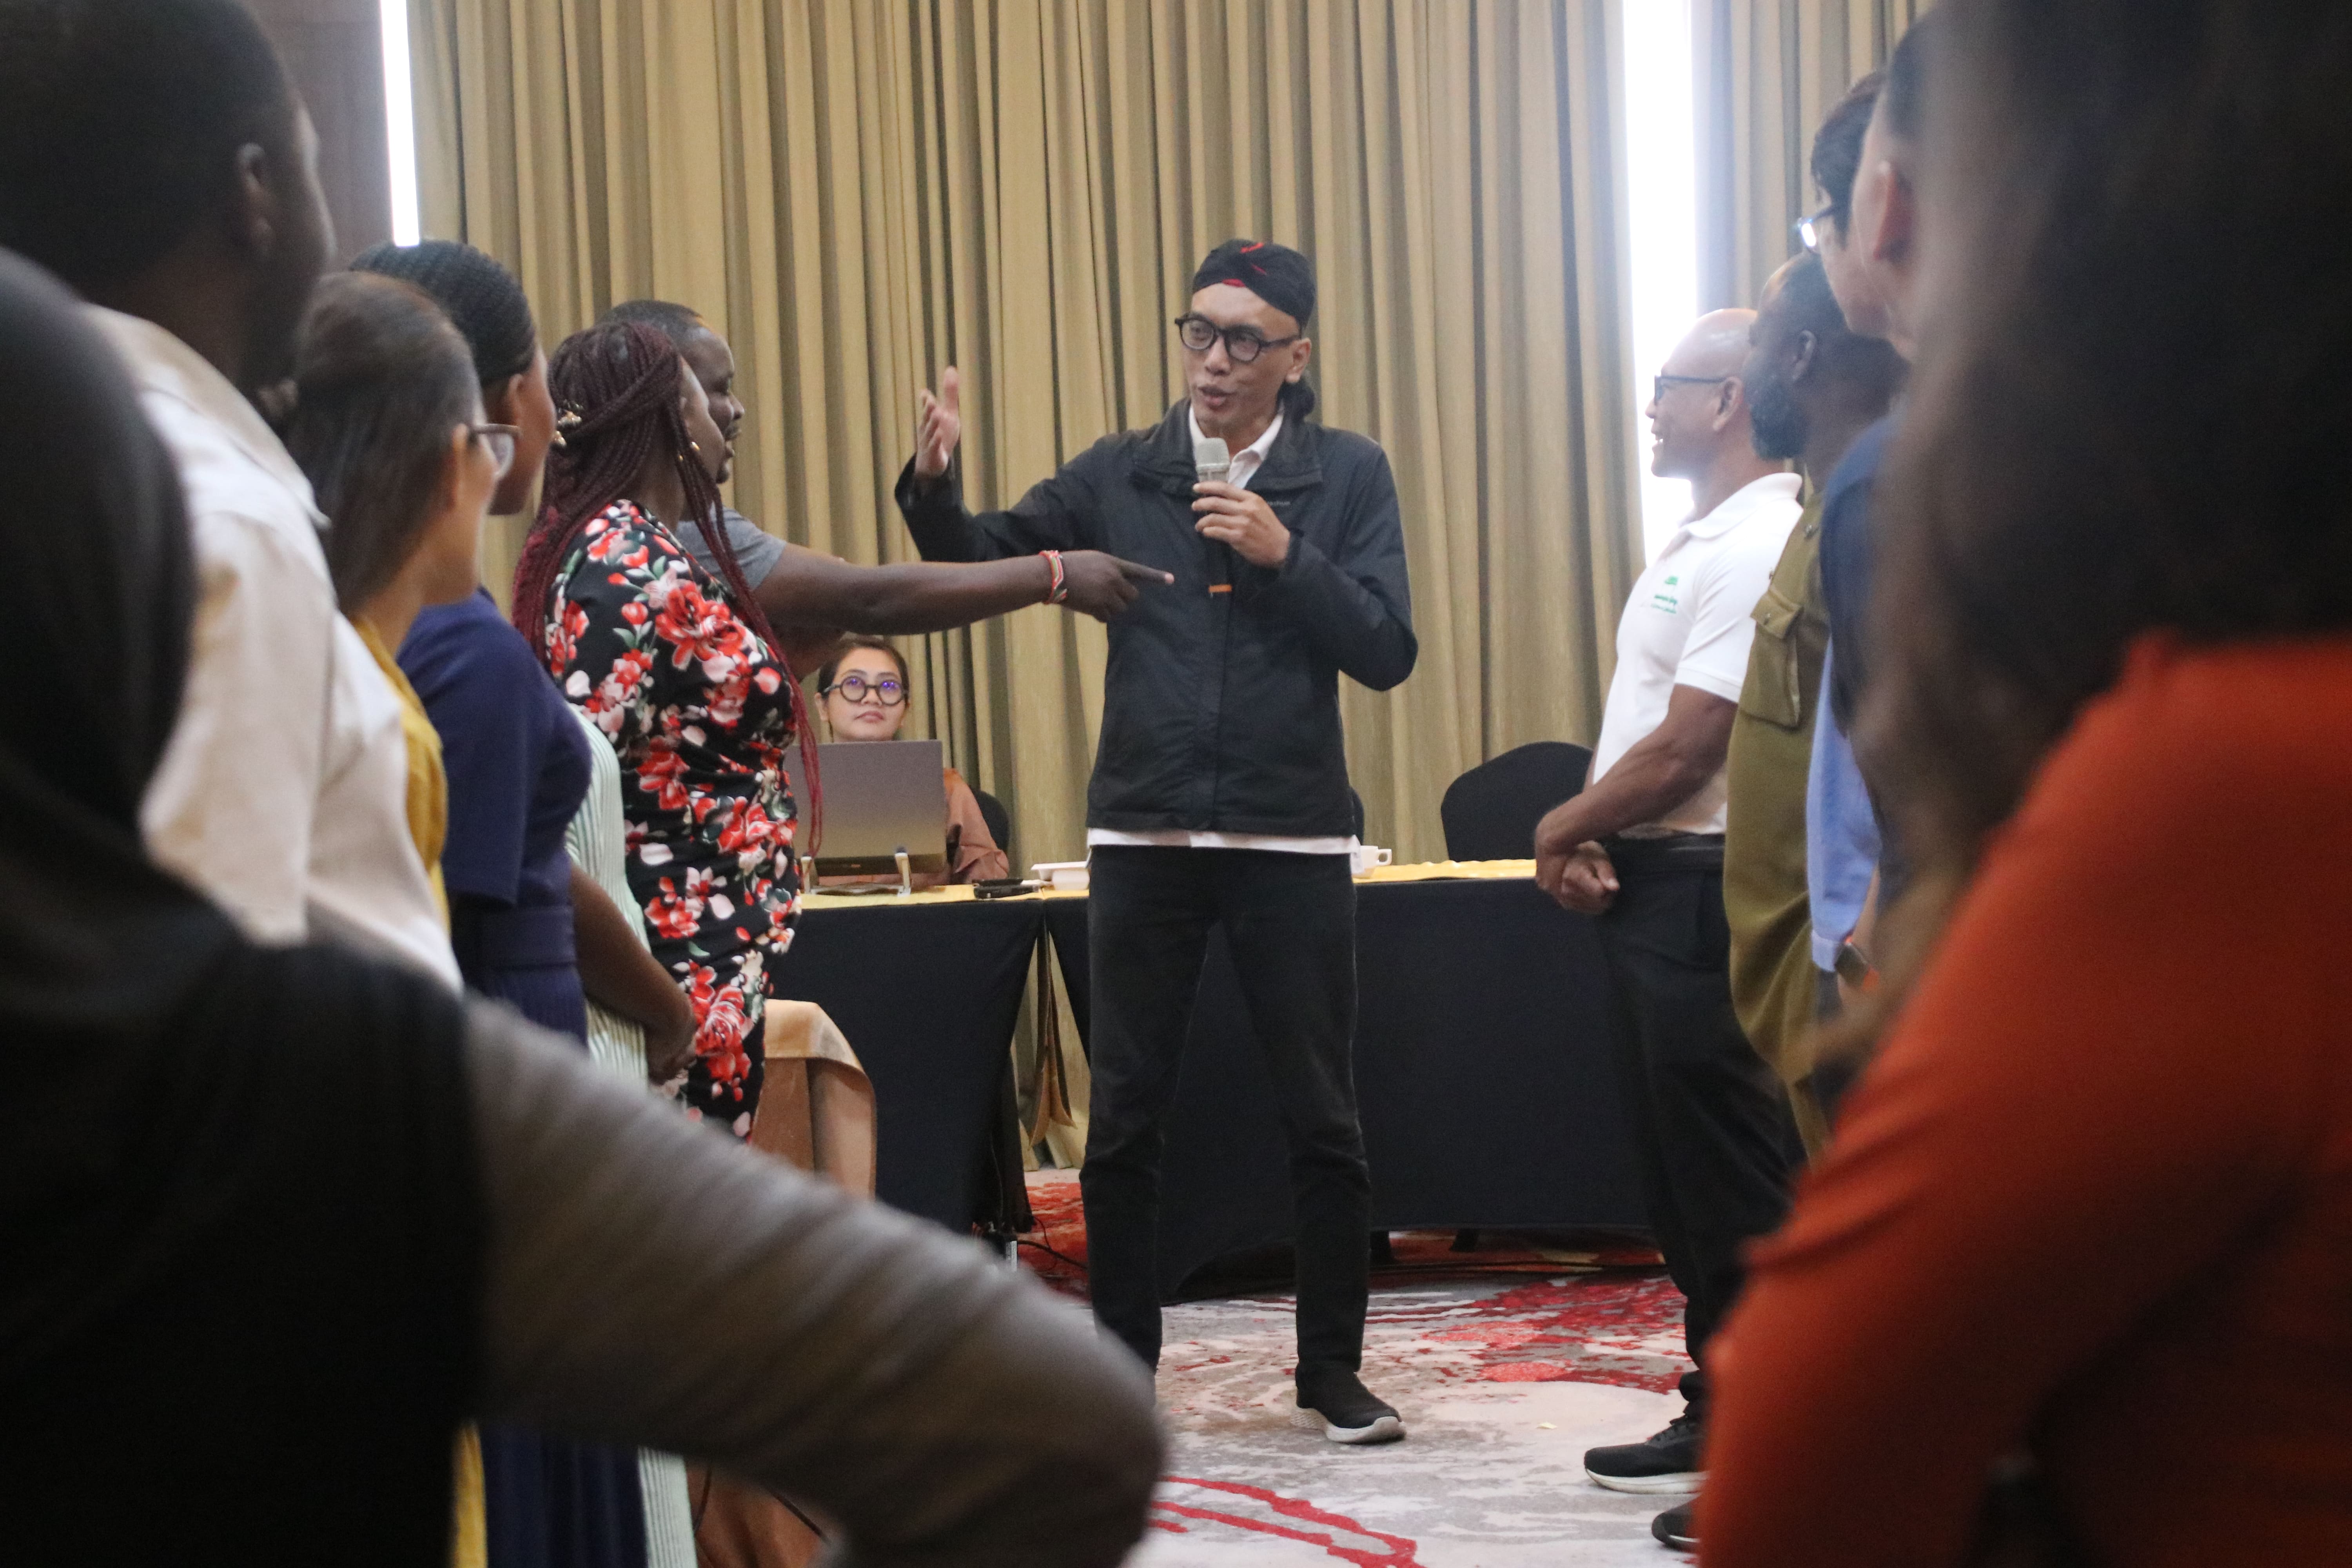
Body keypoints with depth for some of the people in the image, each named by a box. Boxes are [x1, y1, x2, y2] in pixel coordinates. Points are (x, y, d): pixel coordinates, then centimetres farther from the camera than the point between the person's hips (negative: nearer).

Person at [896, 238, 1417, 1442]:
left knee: (1322, 1118, 5)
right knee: (1124, 1121, 5)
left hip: (1293, 835, -1)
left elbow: (1388, 651, -5)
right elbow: (978, 562, 5)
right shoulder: (1120, 476, 6)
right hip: (1143, 834, 1)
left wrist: (1285, 555, -16)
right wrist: (933, 484, -15)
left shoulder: (1346, 477, 2)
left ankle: (1332, 1374, 18)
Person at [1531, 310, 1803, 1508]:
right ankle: (1718, 1421, 26)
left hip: (1704, 889, -10)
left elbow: (1685, 748, -21)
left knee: (1731, 1184, -4)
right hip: (1650, 890, 10)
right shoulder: (1700, 543, 16)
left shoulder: (1754, 548, -17)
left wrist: (1562, 827, -7)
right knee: (1680, 1176, 16)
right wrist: (1585, 837, 2)